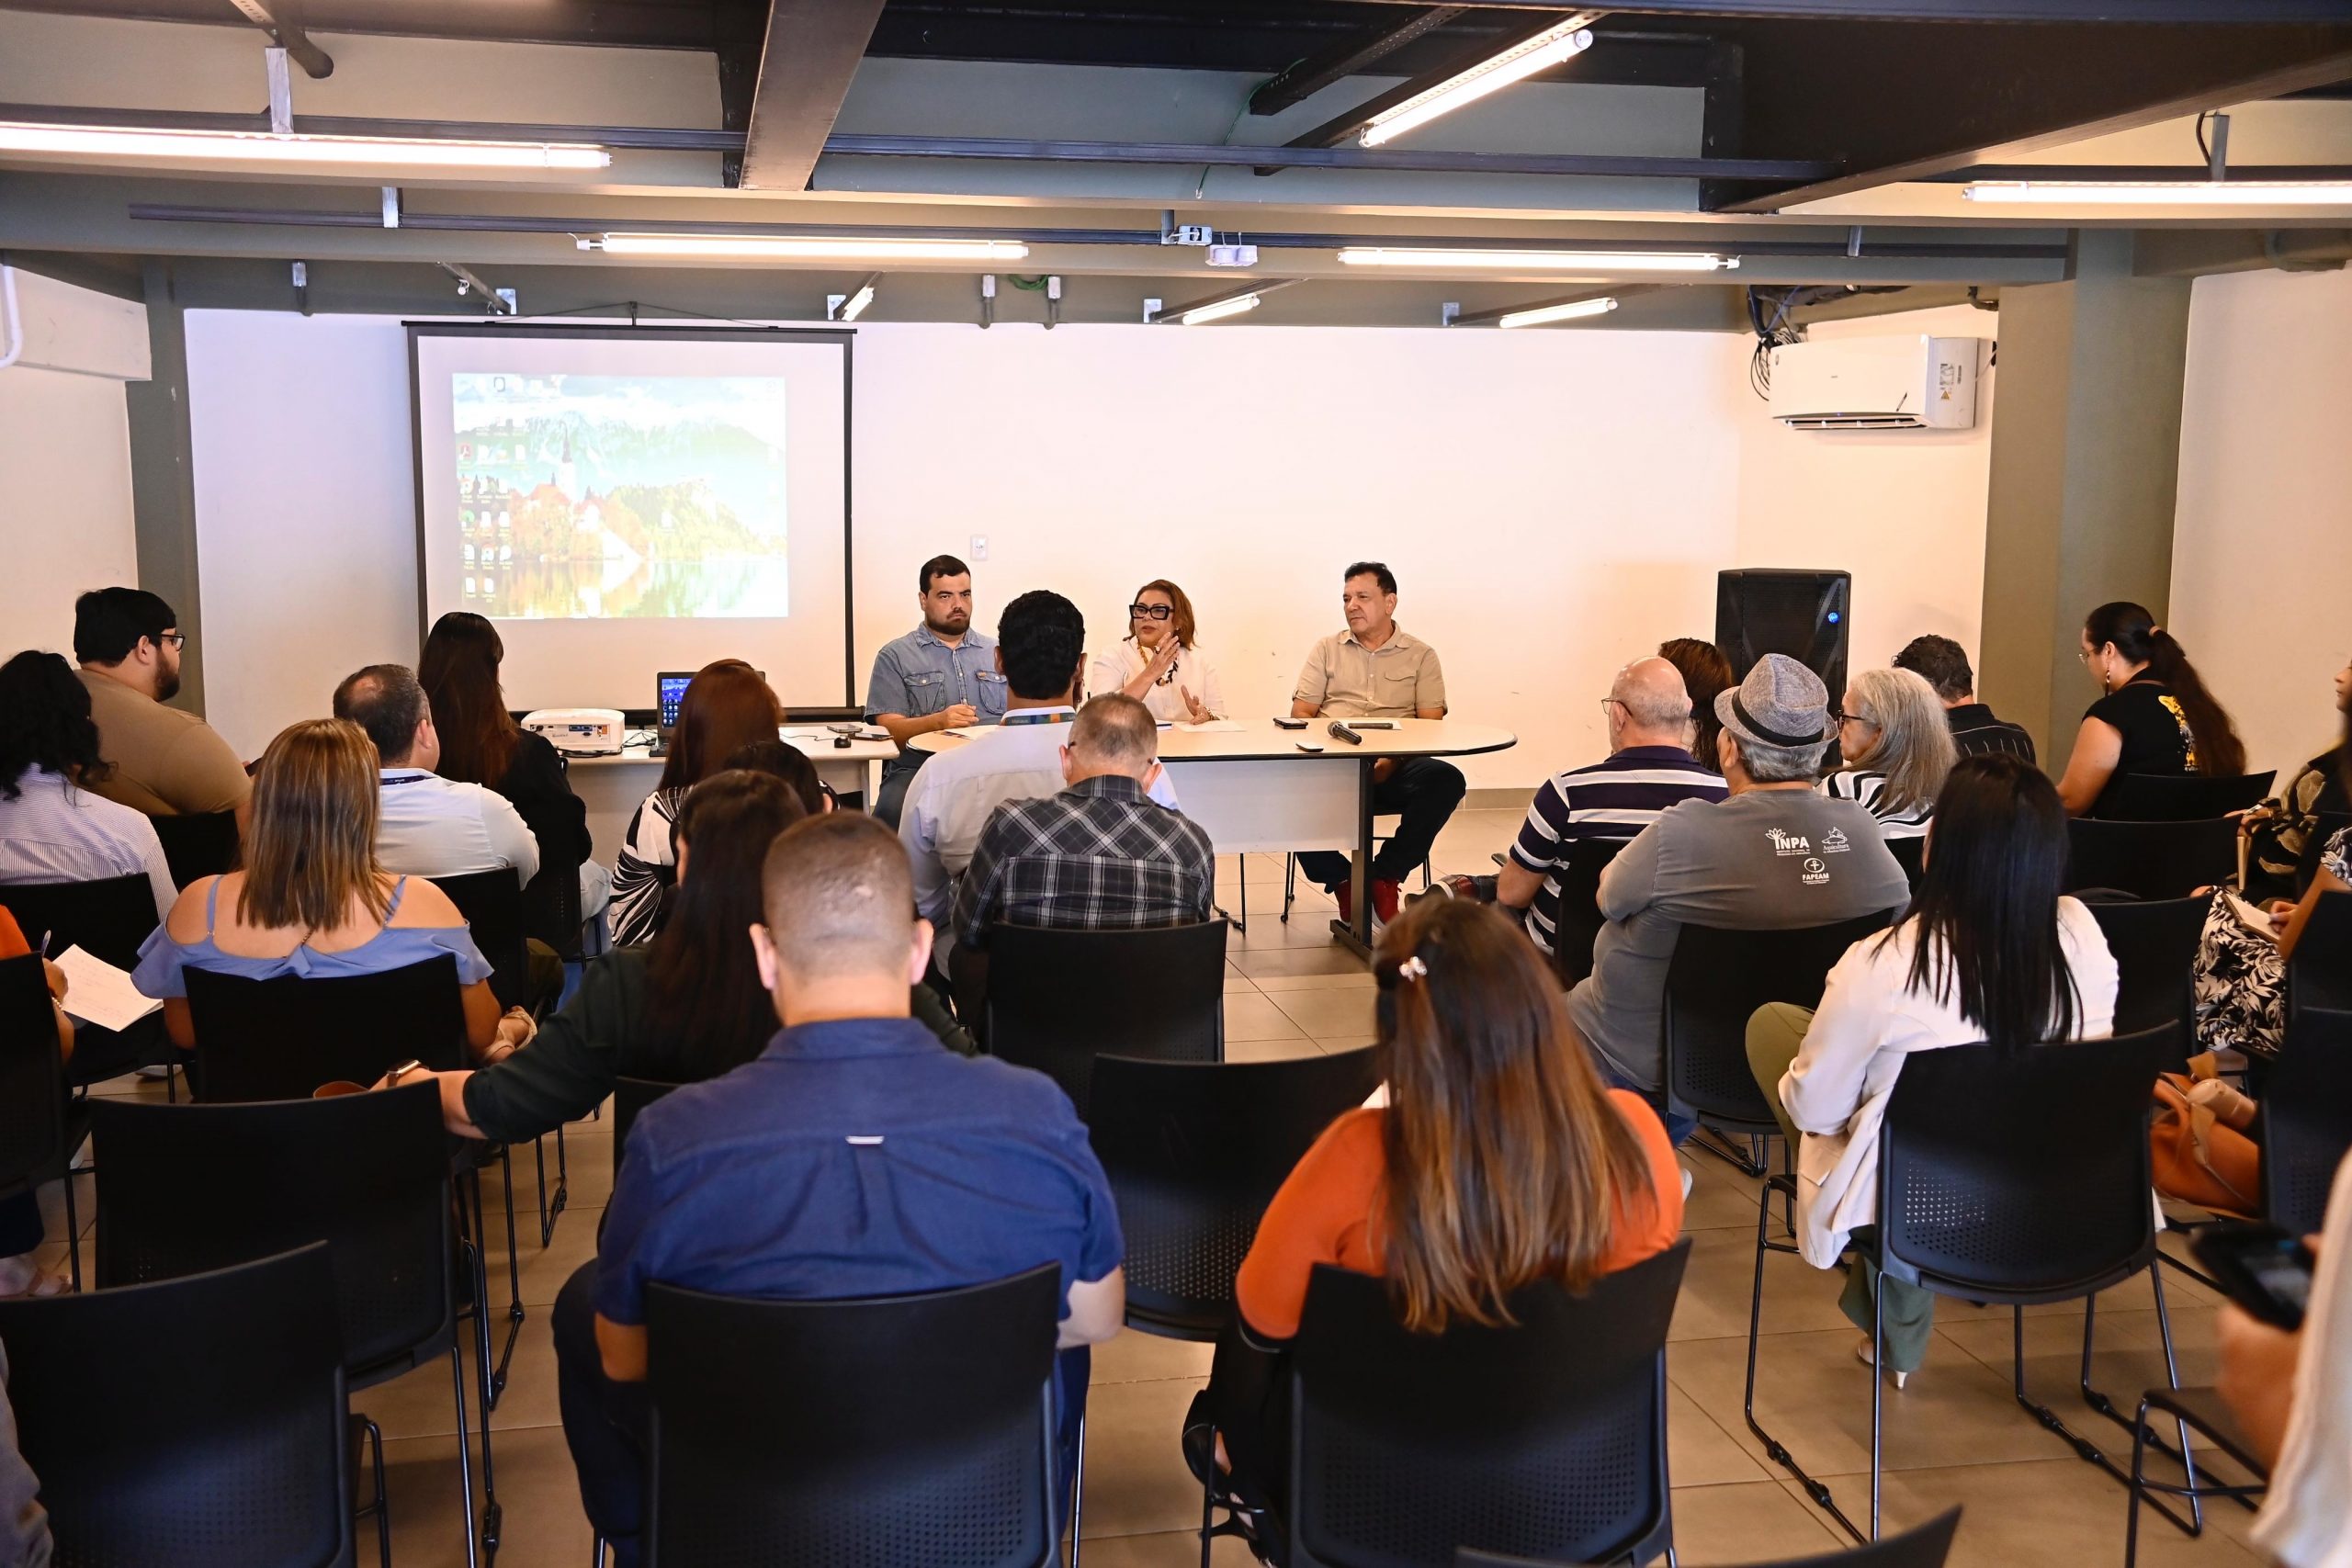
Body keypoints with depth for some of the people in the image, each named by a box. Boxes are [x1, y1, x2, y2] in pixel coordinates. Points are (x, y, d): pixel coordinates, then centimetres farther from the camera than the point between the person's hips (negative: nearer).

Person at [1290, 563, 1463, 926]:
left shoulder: (1421, 655, 12)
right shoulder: (1327, 649, 16)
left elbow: (1430, 723, 1)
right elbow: (1300, 715, 10)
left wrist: (1392, 760, -17)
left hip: (1395, 770, 0)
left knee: (1446, 779, -32)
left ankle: (1385, 876, -15)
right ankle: (1342, 881, -13)